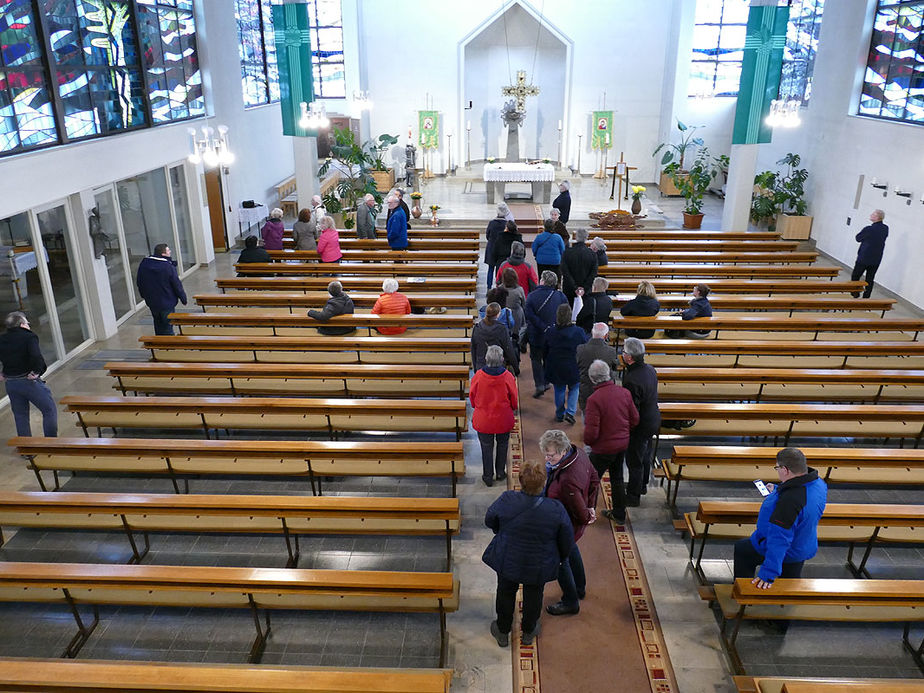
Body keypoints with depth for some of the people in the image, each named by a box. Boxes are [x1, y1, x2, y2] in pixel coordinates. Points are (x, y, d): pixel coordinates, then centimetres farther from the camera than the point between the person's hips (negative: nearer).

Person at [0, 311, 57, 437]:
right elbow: (36, 356, -28)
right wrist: (36, 371, -15)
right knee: (50, 410, 5)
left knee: (20, 416, 16)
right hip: (29, 380, -6)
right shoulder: (29, 337, -12)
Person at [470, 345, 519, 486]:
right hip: (503, 420, 0)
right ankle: (500, 473, 33)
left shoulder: (478, 376, -19)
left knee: (486, 447, 15)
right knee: (502, 445, 22)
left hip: (483, 420, 0)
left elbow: (472, 396, -4)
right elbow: (514, 400, -6)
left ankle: (488, 476, 23)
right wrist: (514, 407, 16)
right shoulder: (507, 377, -19)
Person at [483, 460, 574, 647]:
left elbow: (490, 521, -6)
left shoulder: (507, 500, -26)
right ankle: (528, 632, 47)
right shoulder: (556, 510, -26)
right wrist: (562, 557, 10)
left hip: (507, 560, 0)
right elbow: (567, 541, -11)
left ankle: (502, 632, 44)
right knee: (533, 596, 25)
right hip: (539, 566, 0)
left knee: (506, 593, 25)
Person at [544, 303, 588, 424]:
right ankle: (570, 412, 8)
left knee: (559, 390, 19)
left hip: (556, 368, 2)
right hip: (574, 368, -1)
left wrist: (546, 369, 14)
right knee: (574, 388, 20)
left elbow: (545, 352, 0)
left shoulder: (550, 332, -11)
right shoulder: (579, 332, -16)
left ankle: (560, 414, 30)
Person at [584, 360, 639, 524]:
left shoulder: (594, 399, -25)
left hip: (603, 448, -6)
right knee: (617, 478, 22)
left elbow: (591, 432, -23)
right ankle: (619, 514, 33)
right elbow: (635, 420, 3)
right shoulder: (624, 393, -7)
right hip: (622, 444, 6)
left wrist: (587, 441, -2)